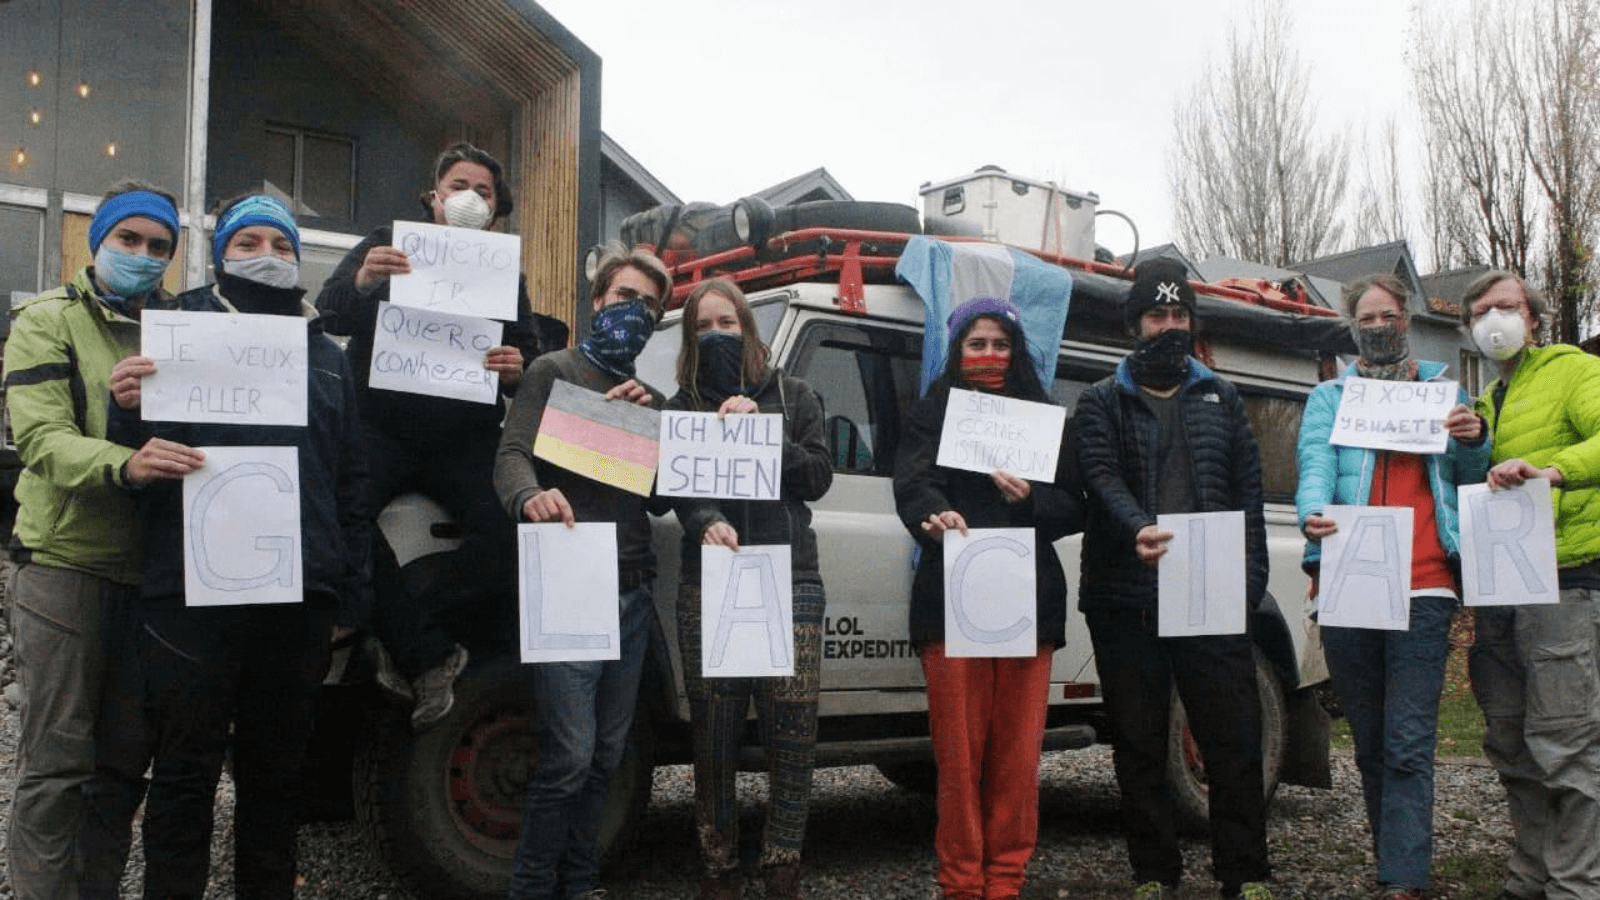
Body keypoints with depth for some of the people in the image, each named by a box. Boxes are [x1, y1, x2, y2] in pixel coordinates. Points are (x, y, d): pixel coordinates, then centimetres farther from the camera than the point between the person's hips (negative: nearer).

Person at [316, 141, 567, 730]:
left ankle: (400, 641, -14)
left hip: (465, 437, 2)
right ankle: (428, 655, -18)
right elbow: (329, 316, 0)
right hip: (381, 426, -1)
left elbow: (534, 357, 12)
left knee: (506, 531, -26)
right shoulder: (388, 244, 13)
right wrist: (361, 282, -23)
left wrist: (518, 368, -13)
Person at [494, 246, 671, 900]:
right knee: (569, 757, -11)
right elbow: (512, 455, -9)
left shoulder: (652, 399, 21)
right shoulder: (554, 371, 3)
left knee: (606, 756, 11)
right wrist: (531, 498, -32)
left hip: (631, 592, 6)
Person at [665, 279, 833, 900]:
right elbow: (679, 488, 0)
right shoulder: (682, 406, 14)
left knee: (792, 732, -5)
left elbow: (818, 477, 5)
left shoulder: (793, 396, 15)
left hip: (790, 579, 0)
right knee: (714, 735, -1)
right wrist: (707, 523, -22)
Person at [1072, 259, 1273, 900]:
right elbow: (1102, 479, -8)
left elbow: (1248, 491, 13)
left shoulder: (1220, 400, 17)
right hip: (1127, 600, -1)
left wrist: (1251, 577, 1)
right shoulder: (1101, 402, 9)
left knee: (1234, 739, 0)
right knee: (1140, 746, 6)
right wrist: (1137, 529, -28)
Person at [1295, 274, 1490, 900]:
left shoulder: (1442, 390, 16)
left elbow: (1472, 479, 16)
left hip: (1422, 589, -1)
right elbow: (1315, 462, -4)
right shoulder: (1329, 397, 14)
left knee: (1408, 745, -10)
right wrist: (1314, 514, -26)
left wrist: (1475, 442, -7)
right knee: (1370, 742, 9)